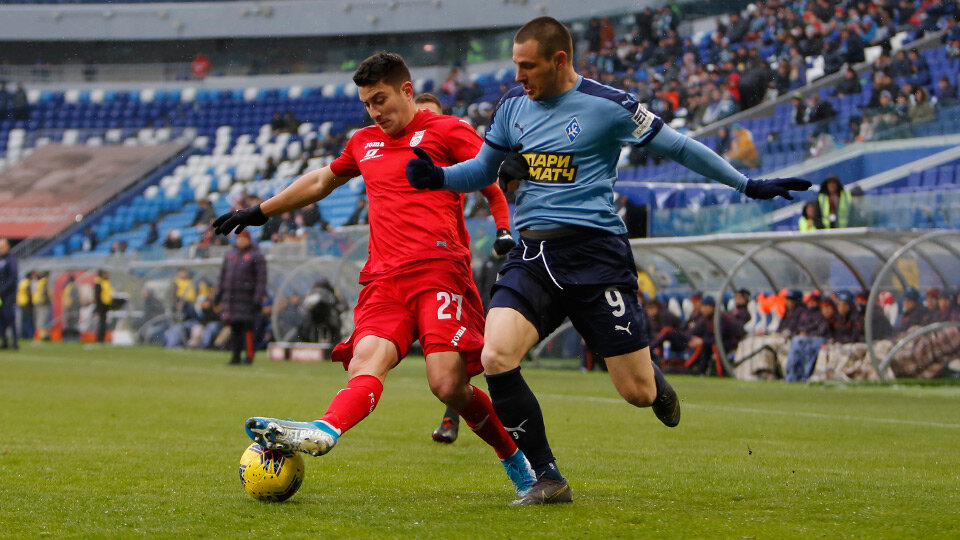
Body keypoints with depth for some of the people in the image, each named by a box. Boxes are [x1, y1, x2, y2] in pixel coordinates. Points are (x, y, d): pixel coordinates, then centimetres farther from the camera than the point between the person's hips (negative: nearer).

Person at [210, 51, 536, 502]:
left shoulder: (446, 130, 8)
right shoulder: (364, 143, 27)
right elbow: (321, 182, 44)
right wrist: (260, 212, 49)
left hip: (439, 268, -5)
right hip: (383, 276, 5)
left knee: (448, 385, -18)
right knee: (365, 363, -23)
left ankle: (517, 462, 3)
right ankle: (325, 431, -51)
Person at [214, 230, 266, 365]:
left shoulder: (256, 256, -2)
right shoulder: (230, 255, 17)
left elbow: (261, 279, -8)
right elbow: (223, 276, 22)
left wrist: (258, 299, -16)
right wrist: (218, 295, 16)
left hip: (247, 298, -6)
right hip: (231, 297, 6)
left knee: (247, 327, -10)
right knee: (234, 328, 5)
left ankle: (250, 356, -5)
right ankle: (235, 356, 9)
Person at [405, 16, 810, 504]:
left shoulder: (606, 106, -5)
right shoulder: (513, 104, 10)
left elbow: (676, 146, 4)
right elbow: (482, 170, 23)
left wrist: (748, 185, 7)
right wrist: (436, 177, 3)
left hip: (594, 253, -4)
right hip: (532, 255, 4)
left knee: (638, 391, -4)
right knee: (495, 358, -21)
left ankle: (658, 386, 38)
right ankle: (547, 480, -7)